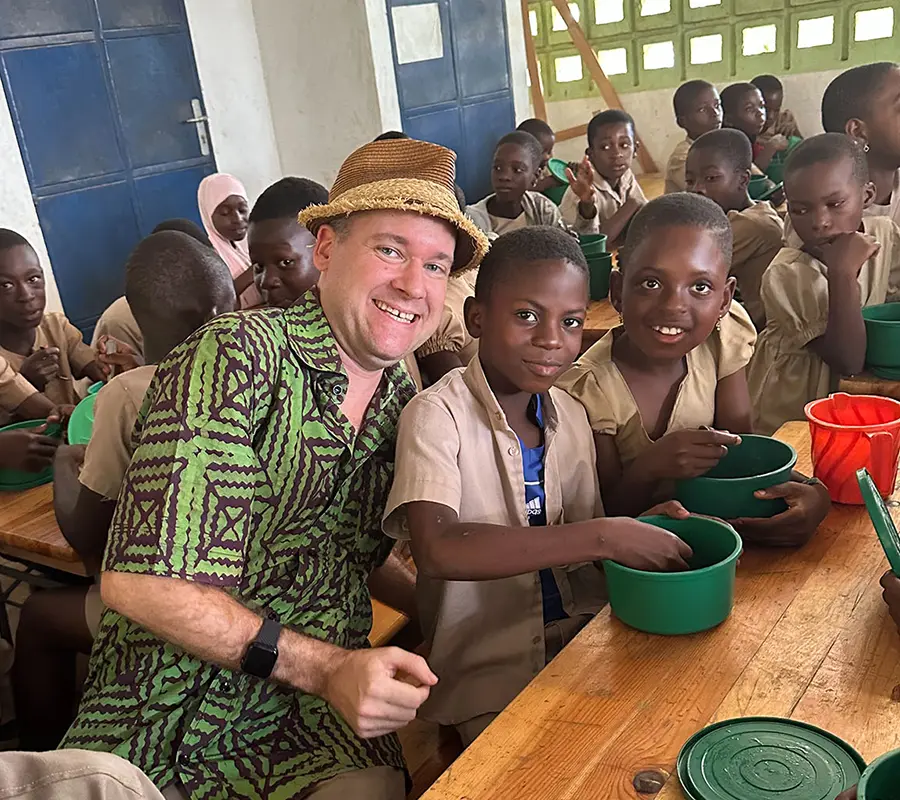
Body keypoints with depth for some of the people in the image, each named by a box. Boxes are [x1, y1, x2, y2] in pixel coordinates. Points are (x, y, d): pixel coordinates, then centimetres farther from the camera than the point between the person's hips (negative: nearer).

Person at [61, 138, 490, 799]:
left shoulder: (403, 397, 5)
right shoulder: (237, 355, -16)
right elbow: (138, 582, -21)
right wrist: (326, 667, -23)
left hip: (321, 712, 4)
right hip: (167, 716, -4)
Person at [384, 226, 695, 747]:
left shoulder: (571, 416, 6)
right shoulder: (437, 415, -14)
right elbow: (438, 550, -30)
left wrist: (643, 532, -8)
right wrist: (603, 537, -30)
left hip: (582, 641, 6)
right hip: (489, 671, -6)